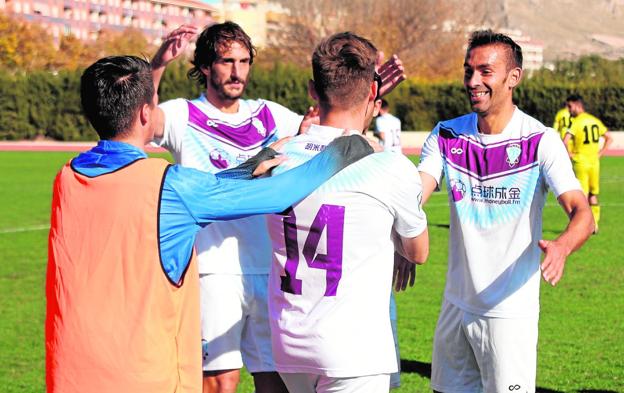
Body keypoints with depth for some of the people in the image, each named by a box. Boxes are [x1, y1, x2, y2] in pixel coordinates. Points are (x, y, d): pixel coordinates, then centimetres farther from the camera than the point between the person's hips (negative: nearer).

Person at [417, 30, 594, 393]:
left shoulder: (541, 141, -11)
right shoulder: (446, 136, 2)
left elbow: (581, 212, -20)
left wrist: (561, 247, -43)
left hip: (510, 311, -4)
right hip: (457, 305, 4)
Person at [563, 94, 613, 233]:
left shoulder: (576, 122, -12)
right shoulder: (595, 120, 7)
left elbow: (565, 141, -26)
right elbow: (609, 138, 12)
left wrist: (569, 154, -11)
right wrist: (600, 153, 11)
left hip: (580, 162, -6)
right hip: (594, 163, 6)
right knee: (593, 195, 14)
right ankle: (594, 225, 13)